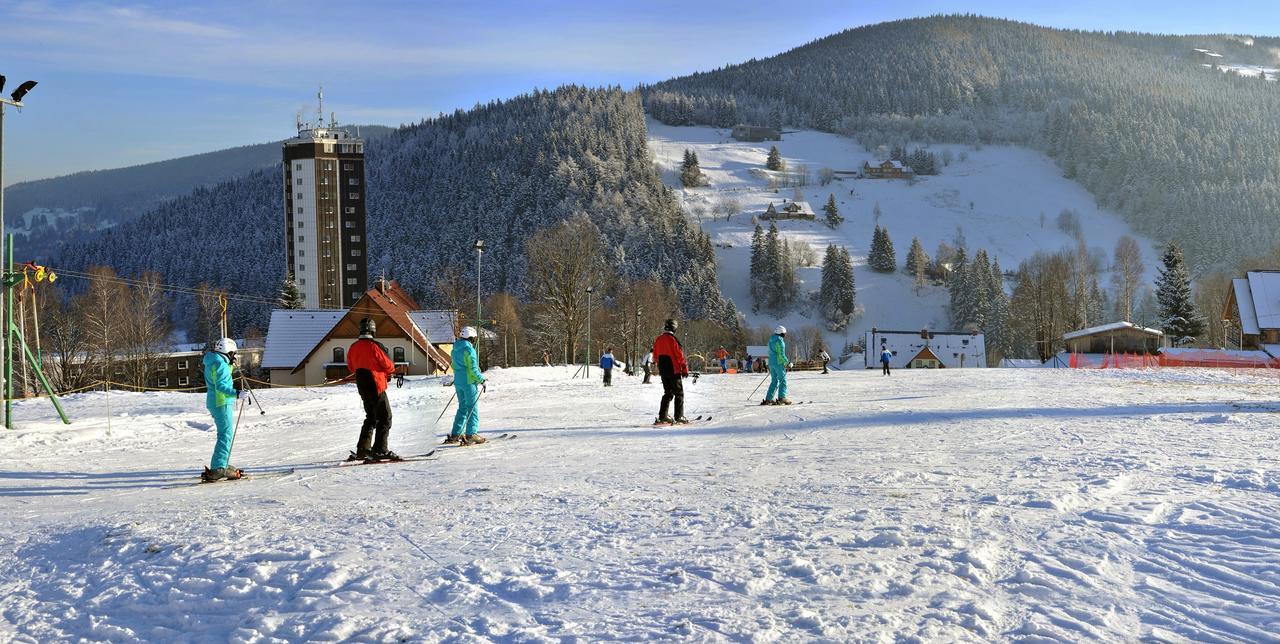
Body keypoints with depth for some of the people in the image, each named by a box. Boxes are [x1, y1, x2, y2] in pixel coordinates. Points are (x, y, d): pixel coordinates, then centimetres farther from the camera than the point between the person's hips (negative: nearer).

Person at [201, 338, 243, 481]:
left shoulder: (214, 362, 15)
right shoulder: (219, 363, -16)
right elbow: (220, 386, -26)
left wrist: (231, 365, 25)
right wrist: (235, 393, -36)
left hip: (215, 402, 11)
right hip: (221, 403, -11)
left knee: (225, 434, 19)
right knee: (226, 434, -11)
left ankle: (221, 465, 27)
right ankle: (218, 469, -16)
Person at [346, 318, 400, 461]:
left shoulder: (353, 347, 4)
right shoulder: (375, 346, -16)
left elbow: (351, 367, 16)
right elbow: (388, 366, -10)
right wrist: (391, 371, 12)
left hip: (361, 386, 7)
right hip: (376, 386, -7)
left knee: (371, 417, 19)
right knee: (385, 418, -2)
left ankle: (362, 449, 16)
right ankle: (380, 450, -9)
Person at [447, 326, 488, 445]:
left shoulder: (455, 350, 9)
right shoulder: (469, 349, -16)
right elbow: (473, 368, -18)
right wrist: (481, 379, -9)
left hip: (458, 382, 8)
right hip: (469, 382, -8)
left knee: (462, 407, 16)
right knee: (472, 408, -1)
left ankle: (455, 434, 16)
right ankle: (471, 434, -5)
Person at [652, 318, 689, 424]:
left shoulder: (658, 340, 7)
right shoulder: (672, 339, -14)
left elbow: (656, 356, 15)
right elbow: (679, 355, -13)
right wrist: (685, 369, -6)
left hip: (663, 371, 7)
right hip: (674, 370, -7)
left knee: (668, 393, 15)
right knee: (679, 393, 1)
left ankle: (662, 416, 10)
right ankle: (679, 417, -4)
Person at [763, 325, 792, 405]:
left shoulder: (771, 340, 12)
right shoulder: (780, 341, -14)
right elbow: (781, 354, -17)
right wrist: (788, 363, -8)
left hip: (771, 363, 8)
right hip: (779, 363, -8)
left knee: (774, 381, 13)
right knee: (783, 380, -1)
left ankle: (768, 399, 10)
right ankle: (782, 397, -10)